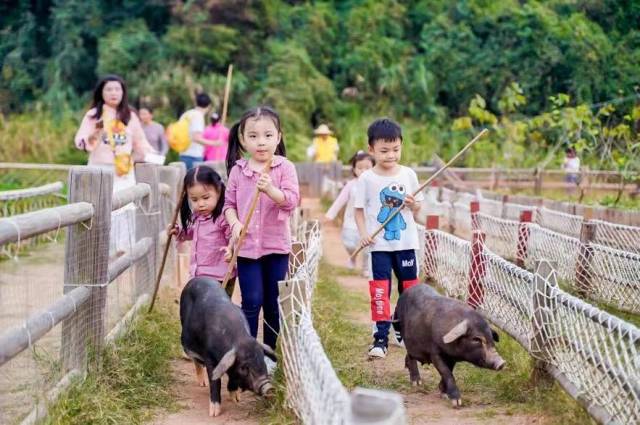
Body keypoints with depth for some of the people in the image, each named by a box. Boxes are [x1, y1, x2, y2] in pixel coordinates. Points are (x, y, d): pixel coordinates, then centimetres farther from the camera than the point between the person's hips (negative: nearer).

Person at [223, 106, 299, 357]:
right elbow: (229, 203, 6)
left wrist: (270, 189, -30)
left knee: (274, 303, 9)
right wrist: (235, 224, -12)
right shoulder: (238, 170, 2)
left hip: (276, 245, 0)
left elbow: (291, 200, -13)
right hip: (246, 246, 0)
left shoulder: (285, 167, -4)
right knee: (251, 302, -1)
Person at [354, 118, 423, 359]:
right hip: (380, 245, -2)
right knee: (380, 291, -6)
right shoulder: (367, 179, -4)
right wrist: (363, 233, -13)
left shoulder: (408, 175, 2)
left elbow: (417, 208, 8)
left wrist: (413, 204, -15)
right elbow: (359, 209, 0)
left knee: (410, 289, 11)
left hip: (406, 243, 3)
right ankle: (381, 337, -1)